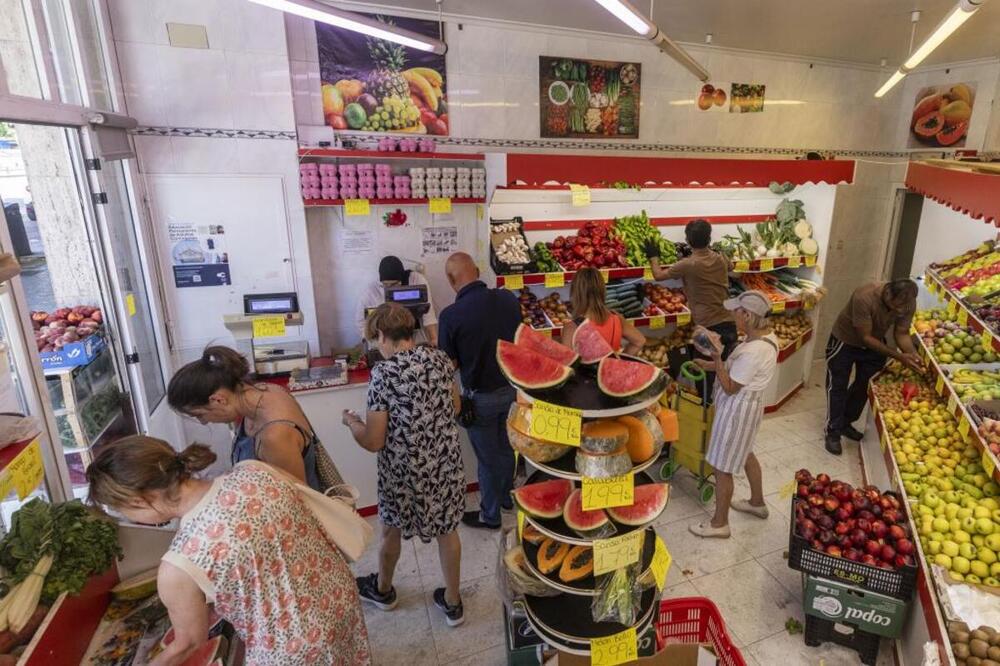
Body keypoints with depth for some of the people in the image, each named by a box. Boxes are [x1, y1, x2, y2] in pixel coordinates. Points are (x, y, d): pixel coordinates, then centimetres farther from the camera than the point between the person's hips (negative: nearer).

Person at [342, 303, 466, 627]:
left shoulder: (383, 373, -21)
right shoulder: (439, 357, -6)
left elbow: (374, 441, -17)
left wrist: (351, 421, 1)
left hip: (405, 470, -4)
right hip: (446, 463, 4)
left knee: (391, 530, 23)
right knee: (447, 530, 21)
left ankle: (383, 590, 50)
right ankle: (453, 602, 38)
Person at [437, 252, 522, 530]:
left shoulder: (451, 315, -24)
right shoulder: (509, 298, -10)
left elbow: (451, 364, -13)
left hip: (481, 397, -5)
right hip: (512, 387, 5)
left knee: (488, 457, 13)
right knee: (507, 448, 25)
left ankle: (490, 515, 33)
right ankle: (507, 497, 46)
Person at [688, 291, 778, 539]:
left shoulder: (753, 351, -32)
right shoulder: (766, 335, -2)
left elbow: (730, 387, -23)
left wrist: (717, 356, -24)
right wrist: (713, 365, 3)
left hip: (738, 408, -10)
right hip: (748, 404, 10)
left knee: (722, 466, 5)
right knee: (744, 453, 30)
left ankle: (719, 524, 22)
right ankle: (757, 502, 51)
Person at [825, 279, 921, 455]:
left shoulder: (908, 304, -22)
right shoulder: (865, 297, -38)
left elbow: (902, 333, -10)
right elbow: (865, 338, -31)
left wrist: (912, 354, -30)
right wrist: (898, 356, -35)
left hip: (875, 343, 6)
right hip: (845, 341, -5)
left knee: (864, 385, 15)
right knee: (837, 387, 0)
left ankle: (845, 423, 33)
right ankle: (833, 432, 11)